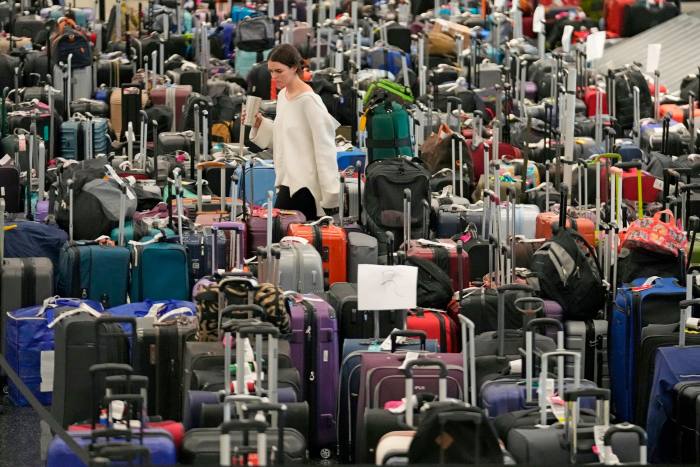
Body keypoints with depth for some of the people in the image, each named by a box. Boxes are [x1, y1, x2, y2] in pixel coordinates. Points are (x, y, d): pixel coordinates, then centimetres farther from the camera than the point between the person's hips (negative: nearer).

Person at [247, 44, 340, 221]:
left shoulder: (309, 100, -13)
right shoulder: (283, 95, 12)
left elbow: (324, 147, -14)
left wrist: (330, 195, -17)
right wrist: (260, 124, 5)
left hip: (303, 186, -8)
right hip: (288, 181, 8)